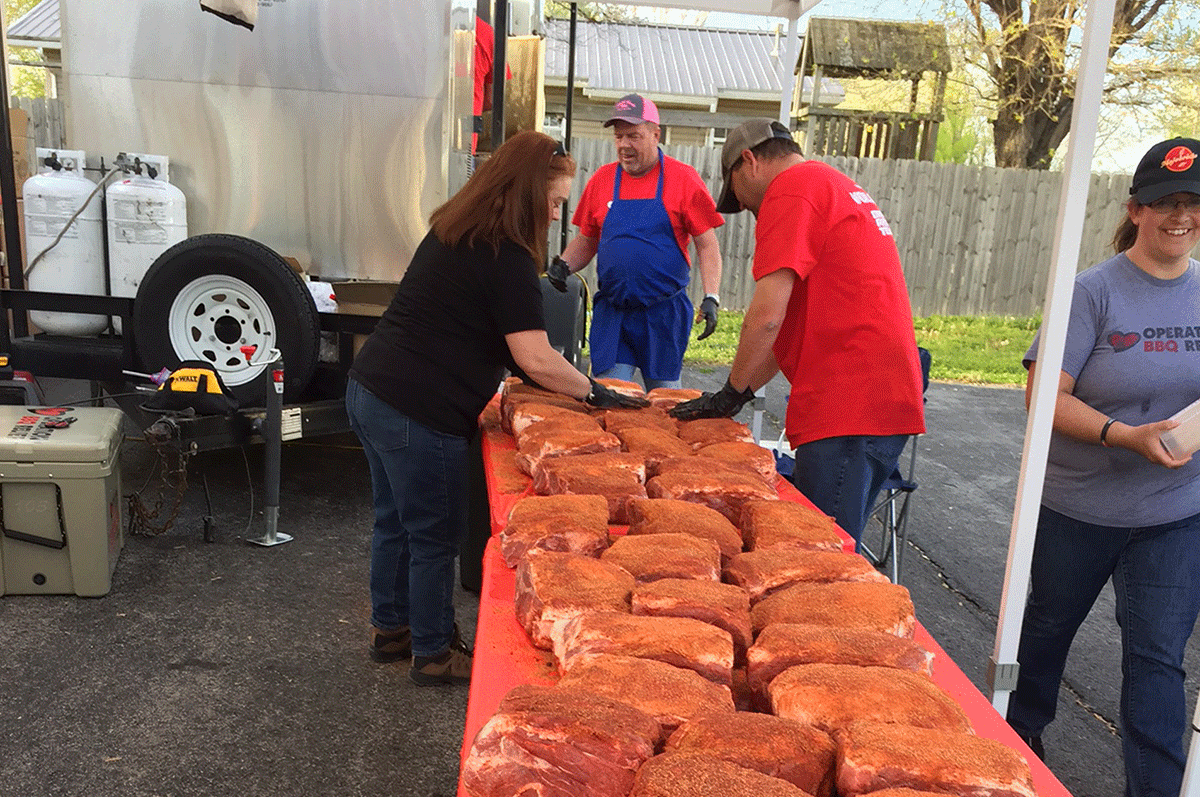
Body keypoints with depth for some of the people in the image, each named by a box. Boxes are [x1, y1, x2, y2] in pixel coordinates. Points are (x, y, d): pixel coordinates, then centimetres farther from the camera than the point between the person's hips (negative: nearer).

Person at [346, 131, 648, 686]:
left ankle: (390, 629, 38)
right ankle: (433, 654, 21)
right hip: (417, 412, -10)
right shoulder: (506, 256, -15)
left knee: (394, 520, 21)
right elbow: (537, 360, -20)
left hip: (368, 390, 10)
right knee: (434, 536, 6)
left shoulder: (452, 232, 13)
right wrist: (594, 393, -6)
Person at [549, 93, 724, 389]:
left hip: (665, 312, -2)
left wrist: (711, 298, -14)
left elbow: (707, 245, -2)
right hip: (612, 312, 3)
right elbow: (586, 241, 17)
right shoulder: (602, 179, 8)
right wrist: (564, 264, -3)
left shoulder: (683, 178, -1)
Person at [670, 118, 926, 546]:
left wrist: (731, 394, -1)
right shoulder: (839, 188, 26)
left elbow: (768, 316, -15)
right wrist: (742, 389, 19)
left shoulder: (791, 191, -6)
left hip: (849, 407, -10)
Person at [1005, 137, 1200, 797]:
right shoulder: (1095, 291, -12)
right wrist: (1126, 435, -30)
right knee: (1048, 625, 18)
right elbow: (1043, 395, -18)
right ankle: (1017, 739, 42)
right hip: (1078, 509, -2)